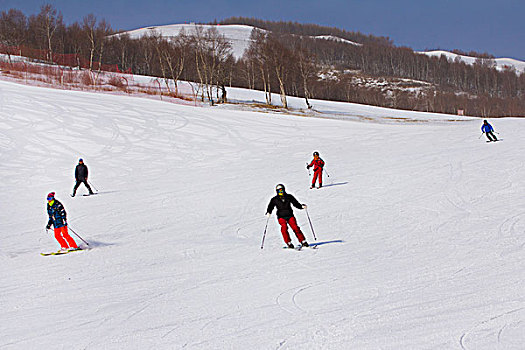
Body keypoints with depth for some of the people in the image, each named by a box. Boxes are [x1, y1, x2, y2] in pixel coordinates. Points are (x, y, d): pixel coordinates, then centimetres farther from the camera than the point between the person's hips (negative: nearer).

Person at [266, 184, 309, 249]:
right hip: (281, 217, -1)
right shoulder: (275, 199, 3)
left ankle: (303, 242, -7)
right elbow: (270, 207, -2)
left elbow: (296, 203, 10)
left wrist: (302, 206, -7)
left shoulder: (289, 197, 6)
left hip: (290, 215, 1)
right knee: (284, 228, -22)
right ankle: (289, 243, -18)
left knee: (295, 228, -12)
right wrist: (268, 212, -21)